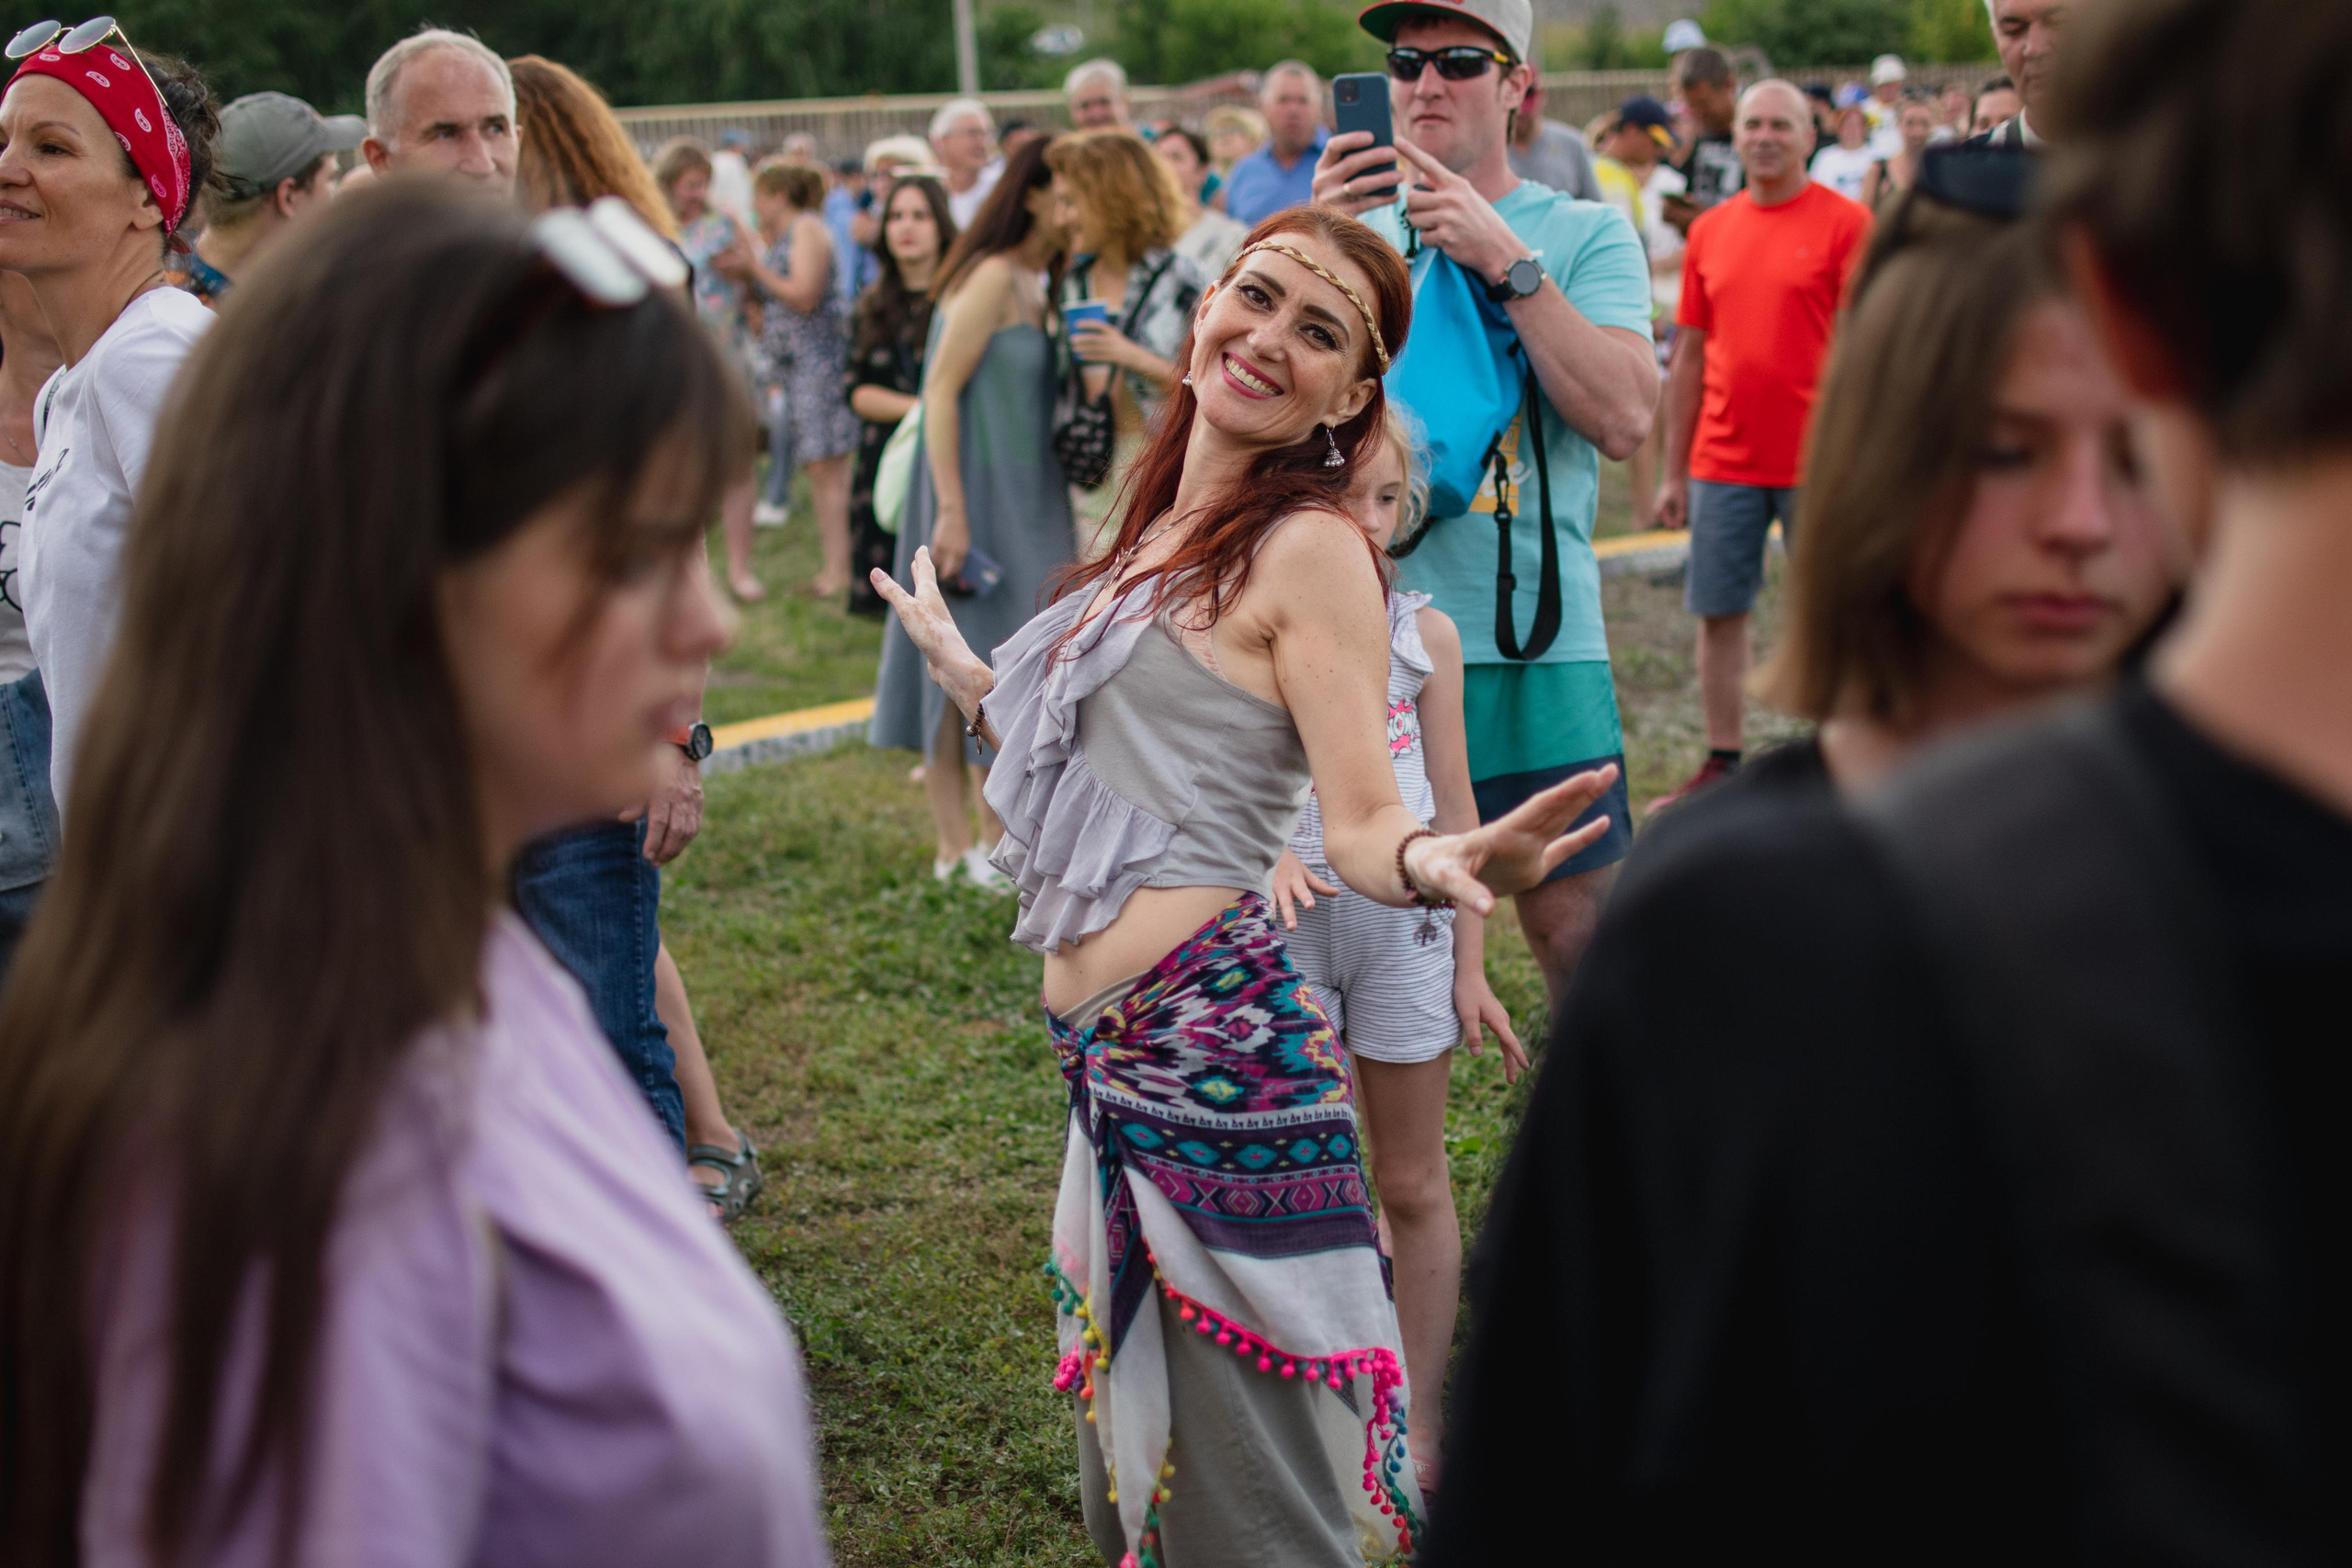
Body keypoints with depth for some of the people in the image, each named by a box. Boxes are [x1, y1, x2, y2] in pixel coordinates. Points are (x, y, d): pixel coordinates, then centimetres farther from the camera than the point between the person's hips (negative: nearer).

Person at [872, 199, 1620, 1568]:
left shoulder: (1310, 546, -9)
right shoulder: (1167, 538, 15)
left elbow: (1364, 827, -15)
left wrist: (1442, 864, -39)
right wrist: (964, 672, 38)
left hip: (1211, 1031, -9)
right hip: (1112, 1048, 9)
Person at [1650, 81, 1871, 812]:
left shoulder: (1846, 222, -4)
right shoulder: (1710, 231, 9)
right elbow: (1689, 355, 12)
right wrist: (1674, 470, 10)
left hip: (1818, 464, -4)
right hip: (1723, 464, 4)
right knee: (1718, 613, 7)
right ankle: (1722, 765, 18)